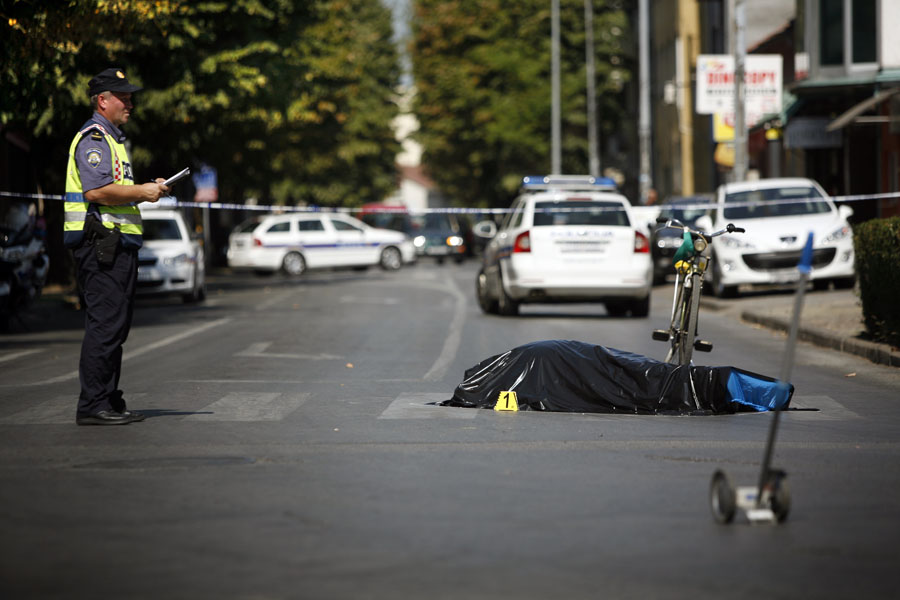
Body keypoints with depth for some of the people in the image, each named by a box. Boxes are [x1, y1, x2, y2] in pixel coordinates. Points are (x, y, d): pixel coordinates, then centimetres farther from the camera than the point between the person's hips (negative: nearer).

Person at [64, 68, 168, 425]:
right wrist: (142, 192, -12)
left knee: (116, 325, 12)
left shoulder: (112, 138, 24)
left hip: (117, 244, 11)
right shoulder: (93, 138, -10)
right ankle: (92, 406, -11)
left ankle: (109, 401, 16)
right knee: (105, 325, -12)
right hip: (100, 242, -11)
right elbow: (97, 191, -22)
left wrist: (148, 190, 15)